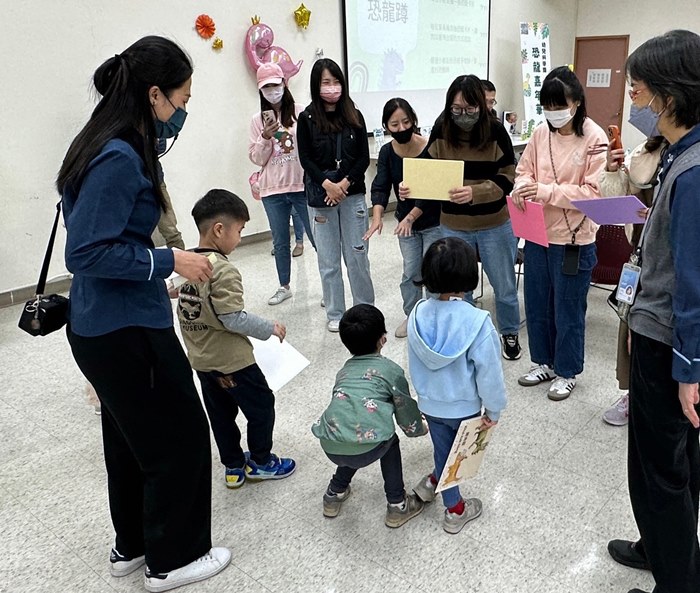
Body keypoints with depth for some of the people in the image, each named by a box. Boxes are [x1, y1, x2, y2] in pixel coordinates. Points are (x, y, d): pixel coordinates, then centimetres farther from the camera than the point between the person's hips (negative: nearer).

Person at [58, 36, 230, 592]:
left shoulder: (114, 144, 6)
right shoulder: (119, 159, -23)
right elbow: (88, 252, -25)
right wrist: (170, 261, -20)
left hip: (106, 325, 10)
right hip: (126, 330, -10)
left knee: (132, 436, 23)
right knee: (181, 438, 7)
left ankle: (132, 545, 42)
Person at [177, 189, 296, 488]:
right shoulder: (223, 270, -23)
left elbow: (185, 311, 8)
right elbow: (234, 319, -26)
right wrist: (270, 328, -13)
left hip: (200, 359, 8)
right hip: (231, 360, -8)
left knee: (220, 414, 19)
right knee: (261, 405, 12)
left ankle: (234, 467, 32)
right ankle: (260, 462, 26)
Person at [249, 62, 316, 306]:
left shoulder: (300, 113, -2)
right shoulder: (258, 120, 6)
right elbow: (257, 159, 4)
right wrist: (265, 137, -11)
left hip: (302, 185, -3)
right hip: (272, 190, 3)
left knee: (317, 237, 1)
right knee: (280, 242, 13)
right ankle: (284, 287, 28)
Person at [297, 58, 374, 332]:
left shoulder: (354, 116, 5)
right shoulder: (307, 119, 0)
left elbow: (364, 157, 1)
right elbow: (306, 159, -3)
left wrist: (344, 183, -12)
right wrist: (327, 184, -16)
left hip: (353, 195, 1)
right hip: (321, 197, 0)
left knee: (357, 255, 3)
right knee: (328, 259, 6)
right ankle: (335, 313, 18)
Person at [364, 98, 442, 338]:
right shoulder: (387, 152, -6)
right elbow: (381, 187, -13)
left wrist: (411, 217, -30)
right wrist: (377, 216, -30)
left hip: (434, 221, -4)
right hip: (405, 221, 4)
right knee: (410, 272, 10)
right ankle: (411, 315, 28)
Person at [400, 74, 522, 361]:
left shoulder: (496, 131, -14)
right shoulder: (441, 130, -9)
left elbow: (507, 179, -16)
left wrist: (473, 193, -33)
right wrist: (411, 187, -25)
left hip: (494, 224, -1)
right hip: (453, 226, 1)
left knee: (505, 286, 16)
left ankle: (510, 333, 41)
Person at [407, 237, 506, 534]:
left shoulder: (419, 314, -13)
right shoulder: (477, 321, -27)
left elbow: (415, 364, 1)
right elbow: (488, 371, -20)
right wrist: (494, 409, -4)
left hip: (430, 404, 4)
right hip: (465, 406, -3)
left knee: (443, 451, 22)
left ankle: (454, 508, 41)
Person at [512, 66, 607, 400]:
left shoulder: (594, 138, -13)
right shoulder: (541, 134, 2)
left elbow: (593, 192, -16)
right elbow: (524, 170, 11)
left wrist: (546, 191, -24)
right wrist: (522, 187, -12)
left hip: (572, 239, -5)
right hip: (537, 233, 5)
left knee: (568, 310, 9)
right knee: (536, 304, 17)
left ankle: (567, 372, 28)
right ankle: (544, 362, 37)